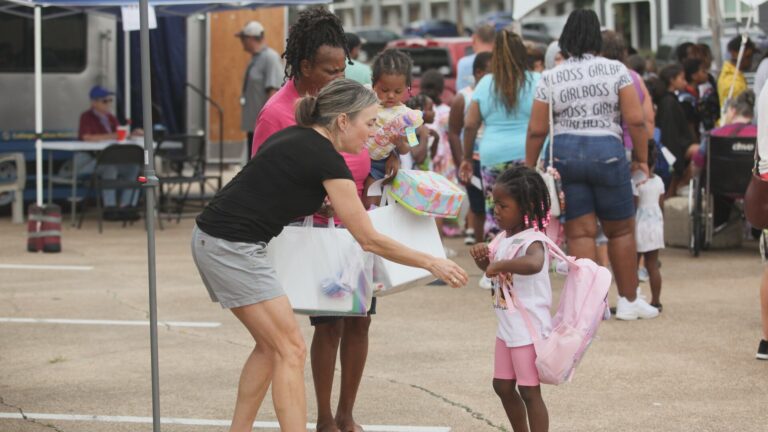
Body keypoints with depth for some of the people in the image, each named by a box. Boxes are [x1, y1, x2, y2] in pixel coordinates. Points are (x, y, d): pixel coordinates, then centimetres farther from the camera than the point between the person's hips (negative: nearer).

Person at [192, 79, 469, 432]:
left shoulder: (297, 138, 14)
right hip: (233, 247, -9)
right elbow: (369, 240, -9)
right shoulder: (326, 159, -11)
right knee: (291, 350, -5)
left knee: (270, 346, 16)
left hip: (211, 241, 9)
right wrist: (431, 263, -1)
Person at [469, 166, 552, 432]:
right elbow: (493, 271, 20)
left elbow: (534, 264, -45)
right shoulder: (503, 238, 6)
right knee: (502, 386, 18)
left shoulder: (532, 240, -22)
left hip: (529, 329, -9)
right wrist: (482, 258, -1)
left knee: (529, 391, -4)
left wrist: (499, 264, -36)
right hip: (507, 328, 9)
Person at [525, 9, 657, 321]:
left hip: (564, 153, 1)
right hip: (607, 152, -1)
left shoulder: (551, 78, 2)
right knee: (621, 230, 12)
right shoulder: (616, 70, -1)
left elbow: (536, 130, 2)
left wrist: (530, 167, 13)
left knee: (580, 233, 4)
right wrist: (641, 158, 4)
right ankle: (629, 301, 18)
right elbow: (635, 120, -6)